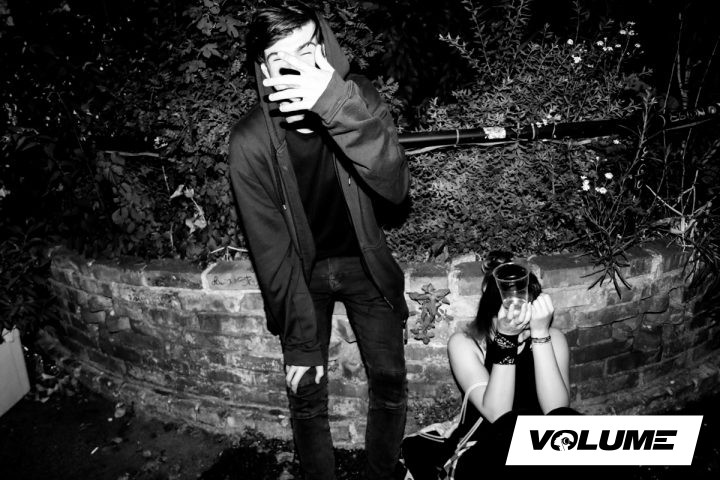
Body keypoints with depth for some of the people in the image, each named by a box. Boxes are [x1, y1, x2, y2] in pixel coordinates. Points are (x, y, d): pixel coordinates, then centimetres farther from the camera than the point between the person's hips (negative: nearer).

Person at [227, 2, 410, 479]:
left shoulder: (358, 97, -16)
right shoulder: (250, 141, -20)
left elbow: (395, 188, -30)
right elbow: (270, 247, -15)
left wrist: (338, 105, -43)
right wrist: (300, 340, -15)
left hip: (364, 263, 1)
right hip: (302, 271, -1)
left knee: (390, 381, 4)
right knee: (307, 394, 3)